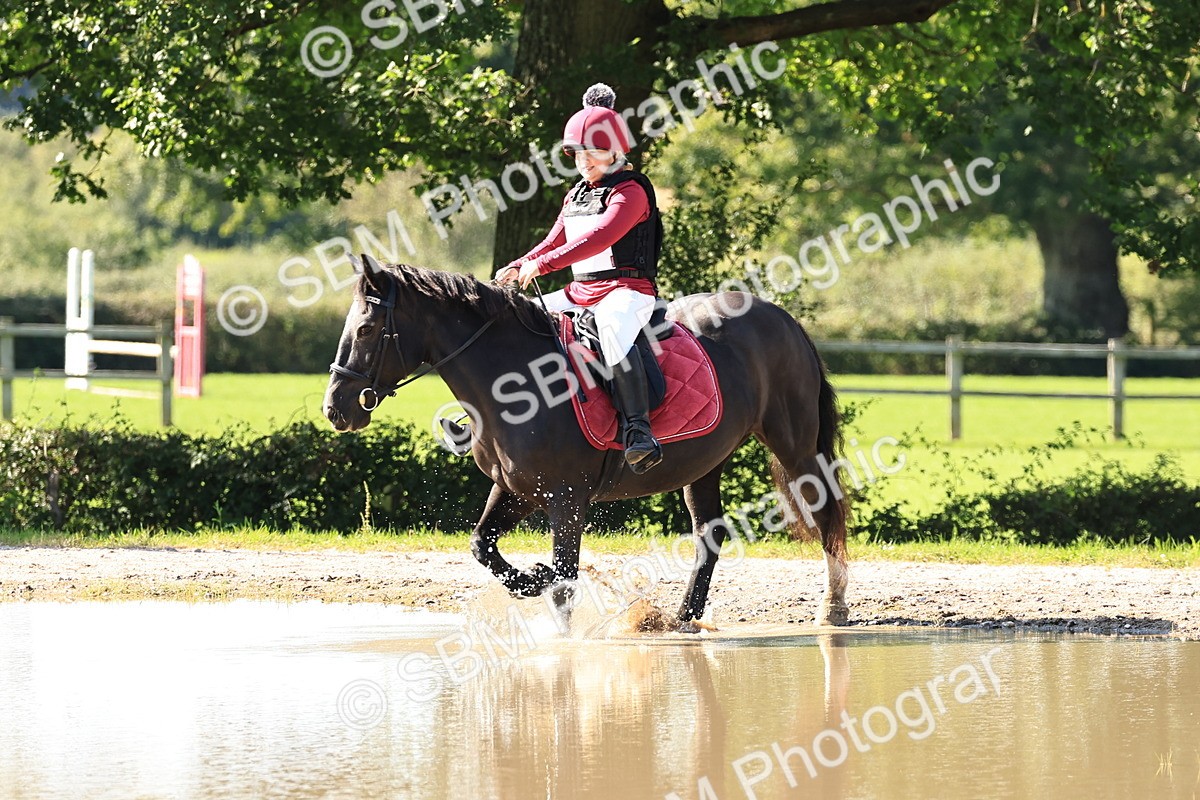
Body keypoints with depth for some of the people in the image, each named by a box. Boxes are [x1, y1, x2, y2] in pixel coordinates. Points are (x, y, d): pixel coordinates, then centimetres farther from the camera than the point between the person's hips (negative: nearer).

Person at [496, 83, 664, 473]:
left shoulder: (630, 191, -9)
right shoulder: (576, 195, 20)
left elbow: (599, 238, -23)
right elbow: (555, 242, 22)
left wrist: (542, 264, -30)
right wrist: (519, 267, 2)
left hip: (626, 289, -9)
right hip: (580, 291, 9)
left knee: (612, 329, -41)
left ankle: (639, 430, -46)